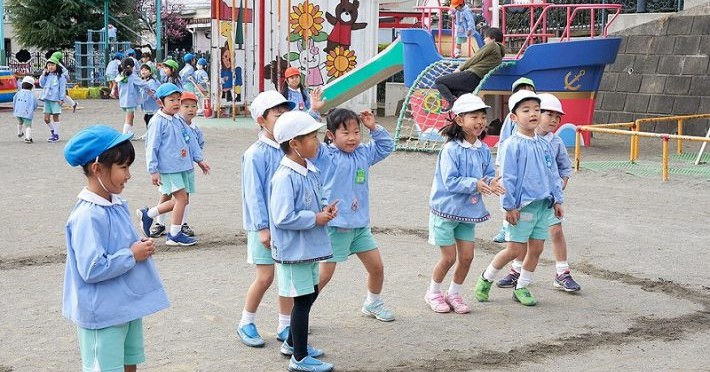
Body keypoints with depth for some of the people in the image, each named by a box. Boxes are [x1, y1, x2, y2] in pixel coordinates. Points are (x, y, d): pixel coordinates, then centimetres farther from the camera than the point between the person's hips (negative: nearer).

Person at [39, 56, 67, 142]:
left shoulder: (60, 76, -4)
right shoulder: (47, 76, 12)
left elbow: (62, 88, -7)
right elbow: (42, 84, 9)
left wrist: (61, 99, -12)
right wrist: (43, 74, 1)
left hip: (55, 99, -5)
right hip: (47, 99, 5)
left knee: (55, 117, -1)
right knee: (46, 118, 4)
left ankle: (56, 135, 6)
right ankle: (53, 130, 26)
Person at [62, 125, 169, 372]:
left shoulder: (117, 204, 4)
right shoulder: (87, 216, -24)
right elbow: (92, 269, -28)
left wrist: (141, 248, -2)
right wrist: (132, 256, -18)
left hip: (128, 306, 9)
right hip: (103, 315, -9)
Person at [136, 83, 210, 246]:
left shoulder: (179, 121, 13)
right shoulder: (158, 122, -10)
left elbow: (191, 140, 20)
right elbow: (151, 147, -12)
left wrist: (200, 159, 16)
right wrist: (153, 170, -14)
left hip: (184, 166, 8)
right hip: (168, 168, -8)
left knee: (183, 200, 10)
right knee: (182, 197, -10)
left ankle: (148, 214, 25)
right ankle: (174, 235, 3)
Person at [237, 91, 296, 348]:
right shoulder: (256, 154, -14)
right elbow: (253, 193, -15)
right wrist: (263, 228, -16)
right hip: (265, 226, -6)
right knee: (265, 277, -3)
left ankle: (285, 326, 23)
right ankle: (246, 324, 17)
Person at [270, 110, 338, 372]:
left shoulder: (310, 170, 6)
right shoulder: (285, 177, -24)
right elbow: (283, 218, -28)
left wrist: (326, 208, -1)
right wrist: (316, 218, -20)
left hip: (309, 247, 10)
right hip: (294, 250, -10)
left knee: (311, 293, 21)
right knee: (303, 299, 0)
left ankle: (292, 343, 39)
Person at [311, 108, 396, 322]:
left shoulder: (363, 154, 7)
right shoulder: (323, 155, -10)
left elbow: (386, 146, 20)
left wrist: (374, 128, 6)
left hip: (360, 225, 6)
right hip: (334, 226, -6)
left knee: (377, 267, 13)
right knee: (325, 274, -4)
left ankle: (373, 303, 38)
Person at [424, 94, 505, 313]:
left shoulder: (484, 150, 1)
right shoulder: (451, 150, -18)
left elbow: (489, 174, 3)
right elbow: (450, 181, -22)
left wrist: (491, 183, -19)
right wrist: (475, 183, -31)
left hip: (469, 211, 6)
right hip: (446, 210, -6)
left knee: (467, 256, 6)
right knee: (449, 257, 2)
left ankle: (454, 293, 27)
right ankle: (433, 293, 24)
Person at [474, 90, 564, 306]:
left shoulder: (544, 145, 9)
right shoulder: (513, 145, -10)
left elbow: (553, 174, 16)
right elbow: (507, 178, -11)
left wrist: (557, 200, 13)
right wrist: (509, 206, -13)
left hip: (544, 205, 6)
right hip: (522, 205, -6)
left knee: (536, 248, 8)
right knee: (515, 250, -2)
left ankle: (521, 288, 22)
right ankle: (486, 279, 19)